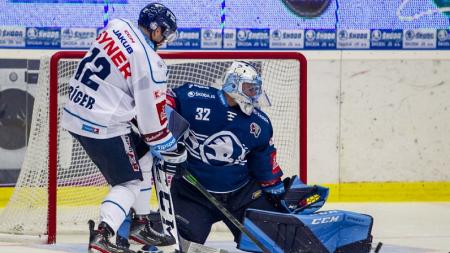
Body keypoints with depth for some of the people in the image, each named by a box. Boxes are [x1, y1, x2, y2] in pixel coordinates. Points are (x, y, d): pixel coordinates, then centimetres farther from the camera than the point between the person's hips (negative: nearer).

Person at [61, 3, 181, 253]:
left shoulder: (117, 26, 3)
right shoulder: (150, 63, -18)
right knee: (130, 183, 2)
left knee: (142, 156, 23)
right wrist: (167, 147, 4)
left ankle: (141, 223, 30)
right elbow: (151, 114, -12)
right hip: (102, 126, -8)